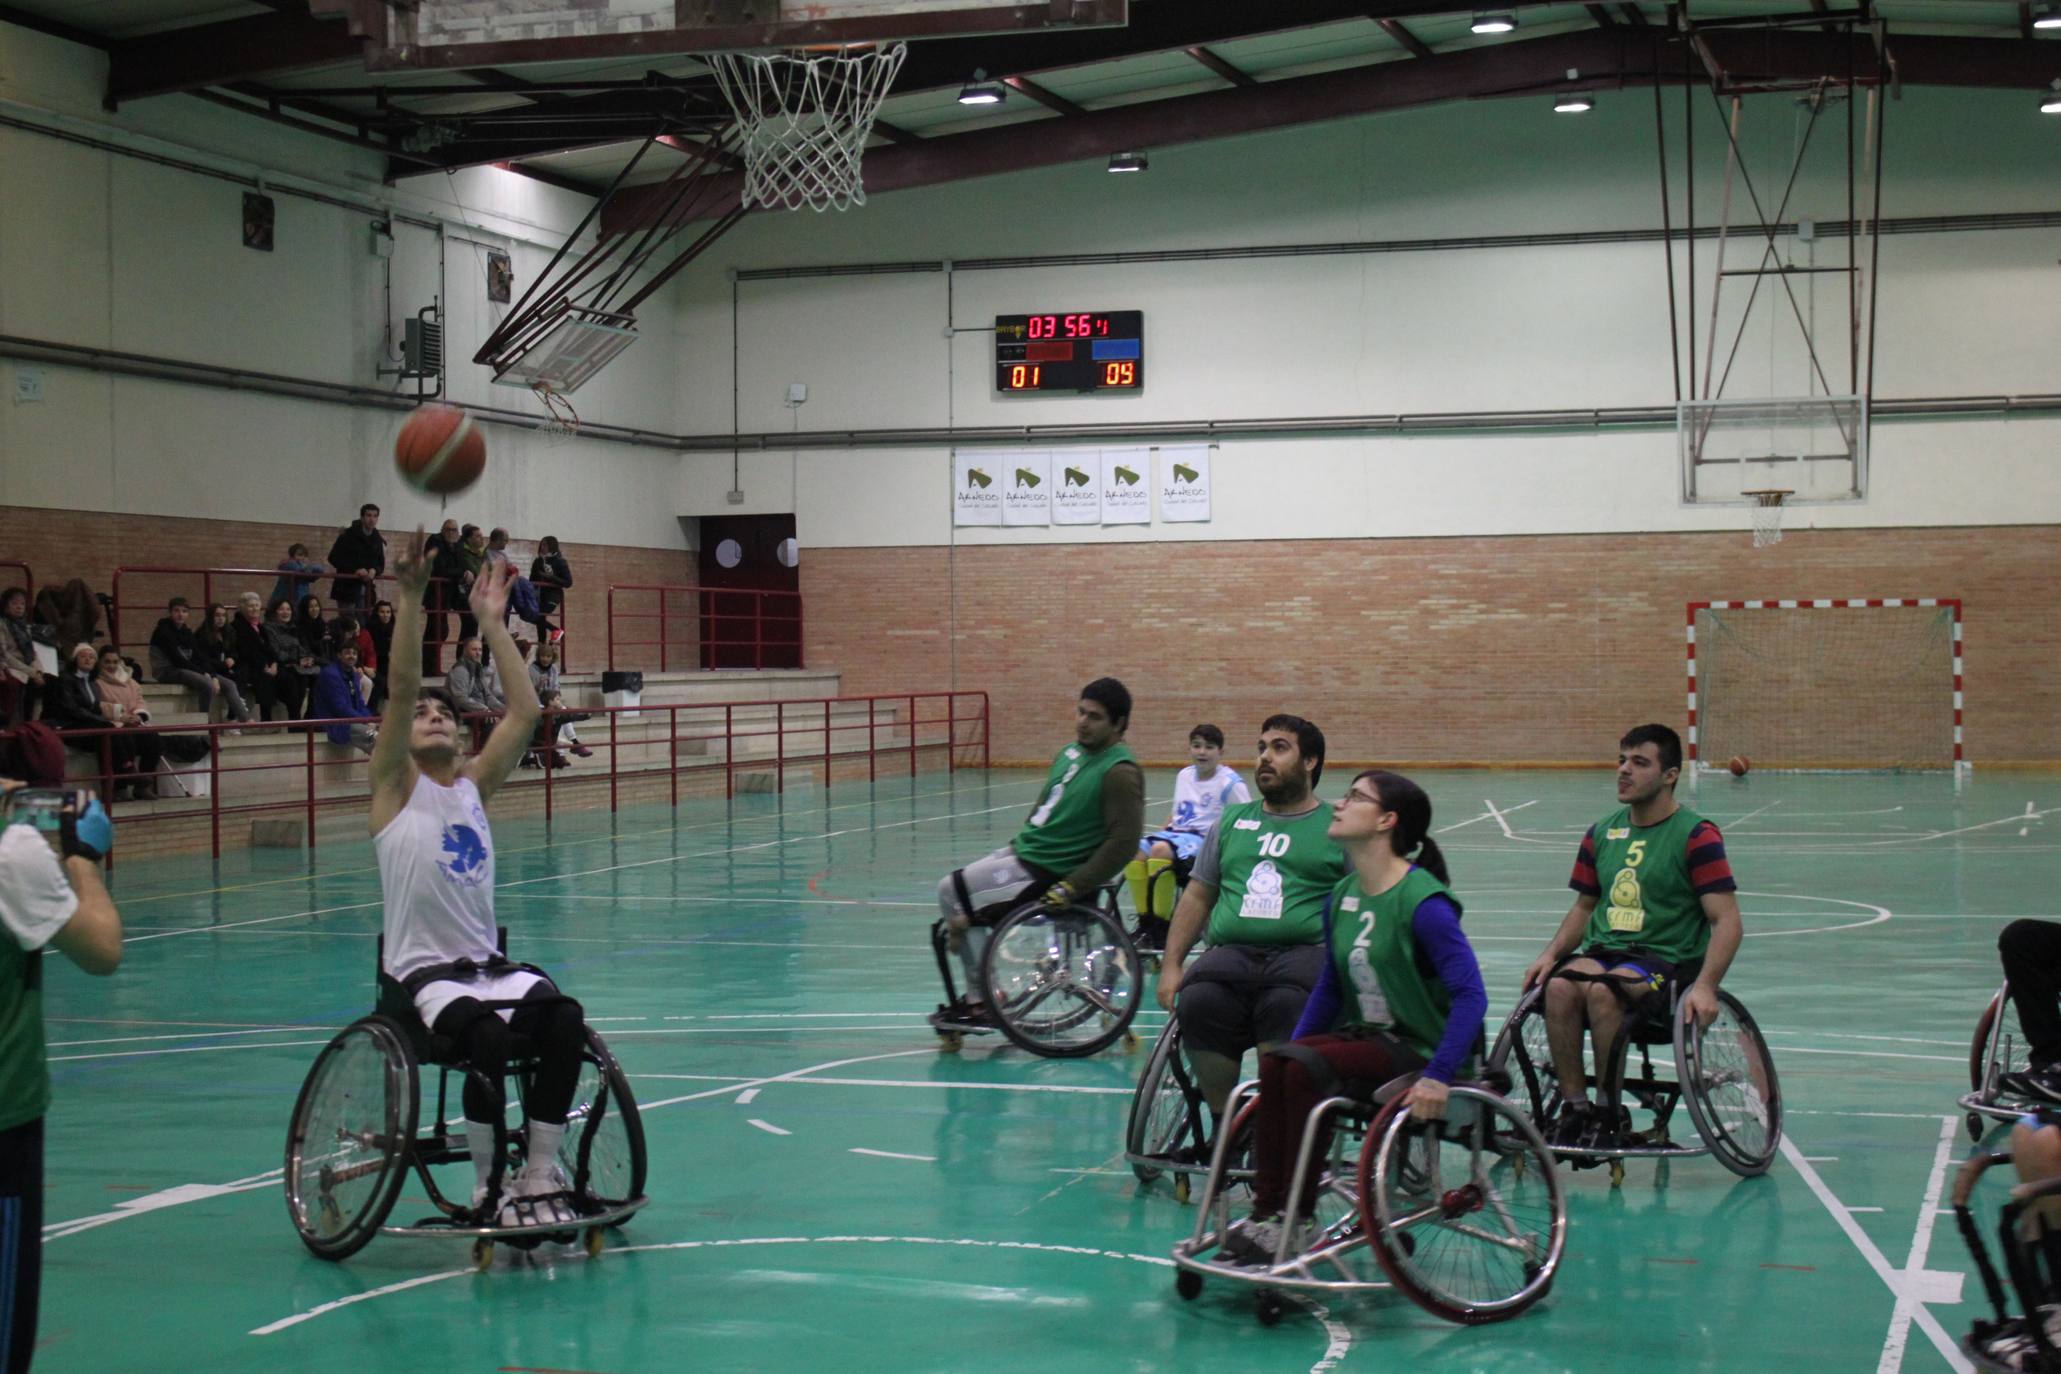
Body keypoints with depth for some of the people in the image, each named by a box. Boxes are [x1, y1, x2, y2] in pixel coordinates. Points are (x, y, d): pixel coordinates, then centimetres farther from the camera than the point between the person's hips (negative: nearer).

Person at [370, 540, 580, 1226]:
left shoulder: (473, 783, 15)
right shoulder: (395, 784, 4)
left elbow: (526, 711, 4)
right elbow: (401, 688, -10)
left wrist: (492, 623, 3)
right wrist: (410, 599, -19)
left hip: (489, 964, 4)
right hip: (425, 972, -4)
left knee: (564, 1019, -25)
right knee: (489, 1038, -33)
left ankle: (540, 1177, -17)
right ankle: (488, 1190, -17)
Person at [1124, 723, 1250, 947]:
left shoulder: (1230, 782, -3)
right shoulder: (1184, 775, 17)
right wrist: (1157, 834, 12)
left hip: (1204, 839, -7)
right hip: (1176, 833, 7)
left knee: (1161, 850, -35)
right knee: (1134, 851, -22)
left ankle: (1161, 929, -26)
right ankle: (1145, 923, -11)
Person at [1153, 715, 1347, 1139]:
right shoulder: (1233, 820, 26)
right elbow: (1197, 897, 24)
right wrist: (1171, 965, 11)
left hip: (1305, 951, -3)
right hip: (1231, 950, 3)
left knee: (1285, 1005, -37)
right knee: (1197, 1004, -30)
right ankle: (1221, 1120, -16)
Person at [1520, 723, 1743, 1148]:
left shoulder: (1696, 836, -4)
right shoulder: (1602, 833, 13)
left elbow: (1727, 922, -9)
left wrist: (1704, 986, -24)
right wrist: (1552, 953, 4)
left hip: (1667, 959, -5)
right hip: (1602, 950, 5)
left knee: (1602, 990, -35)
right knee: (1560, 986, -29)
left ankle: (1609, 1113, -19)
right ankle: (1573, 1108, -20)